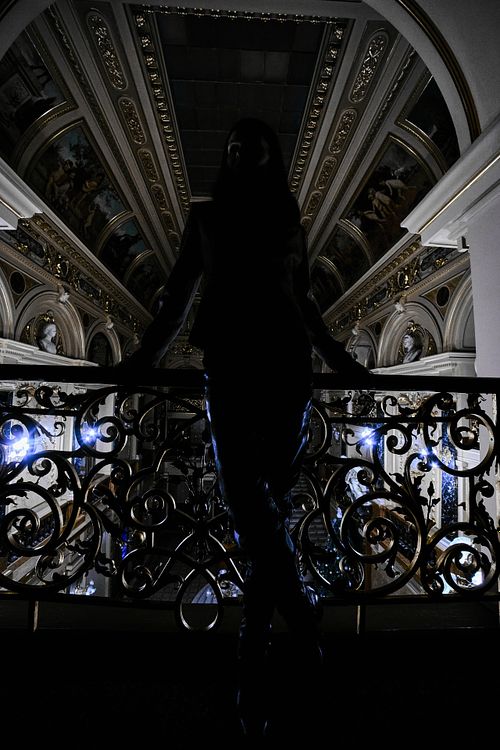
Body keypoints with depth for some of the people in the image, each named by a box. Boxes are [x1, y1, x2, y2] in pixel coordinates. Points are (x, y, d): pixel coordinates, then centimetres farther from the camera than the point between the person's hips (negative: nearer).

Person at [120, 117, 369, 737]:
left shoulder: (290, 219, 23)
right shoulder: (205, 215, 21)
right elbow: (178, 297, 17)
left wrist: (342, 363, 19)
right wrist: (143, 361, 11)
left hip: (286, 361, 0)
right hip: (228, 360, 0)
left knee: (271, 499, -3)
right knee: (243, 494, -16)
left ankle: (252, 664, 10)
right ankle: (302, 615, -3)